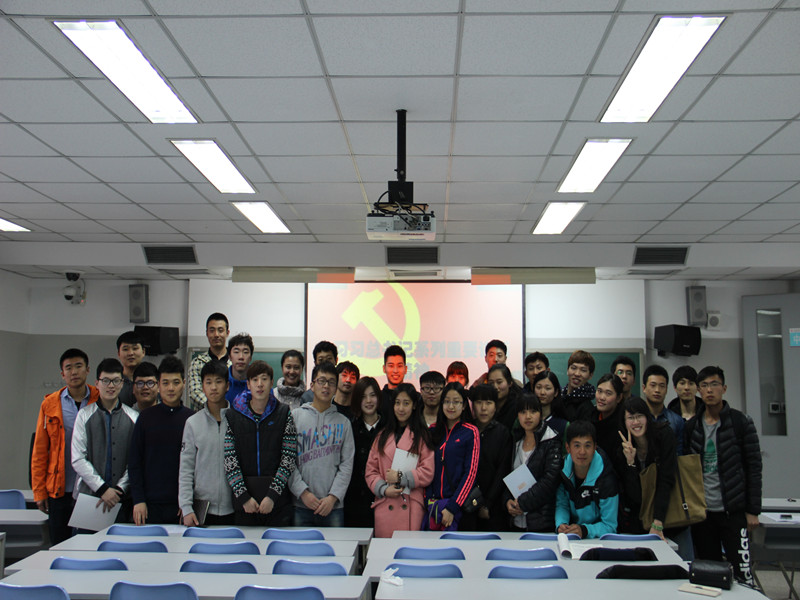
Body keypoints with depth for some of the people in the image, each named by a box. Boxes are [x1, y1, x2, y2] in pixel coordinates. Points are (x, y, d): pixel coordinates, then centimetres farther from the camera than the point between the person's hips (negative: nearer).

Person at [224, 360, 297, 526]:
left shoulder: (284, 413, 2)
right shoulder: (232, 416, 5)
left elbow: (289, 458, -3)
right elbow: (229, 460, -1)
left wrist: (272, 494, -12)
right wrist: (243, 496, -11)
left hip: (278, 501, -1)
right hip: (243, 502, 1)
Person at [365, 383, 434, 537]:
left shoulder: (422, 436, 5)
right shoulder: (383, 436, 15)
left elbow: (428, 473, -2)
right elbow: (370, 471, 11)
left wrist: (401, 476, -9)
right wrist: (384, 489, -5)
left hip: (412, 508, -2)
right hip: (384, 506, 3)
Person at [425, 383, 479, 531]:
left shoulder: (471, 432, -3)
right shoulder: (433, 431, 10)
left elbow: (470, 473, -8)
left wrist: (452, 507, -14)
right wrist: (428, 500, -2)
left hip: (459, 504, -4)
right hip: (432, 503, 4)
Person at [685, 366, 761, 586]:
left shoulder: (741, 422, -2)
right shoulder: (691, 426, 7)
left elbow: (754, 467, -2)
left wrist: (753, 510, -6)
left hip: (733, 510, -3)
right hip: (701, 511, 3)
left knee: (741, 572, -4)